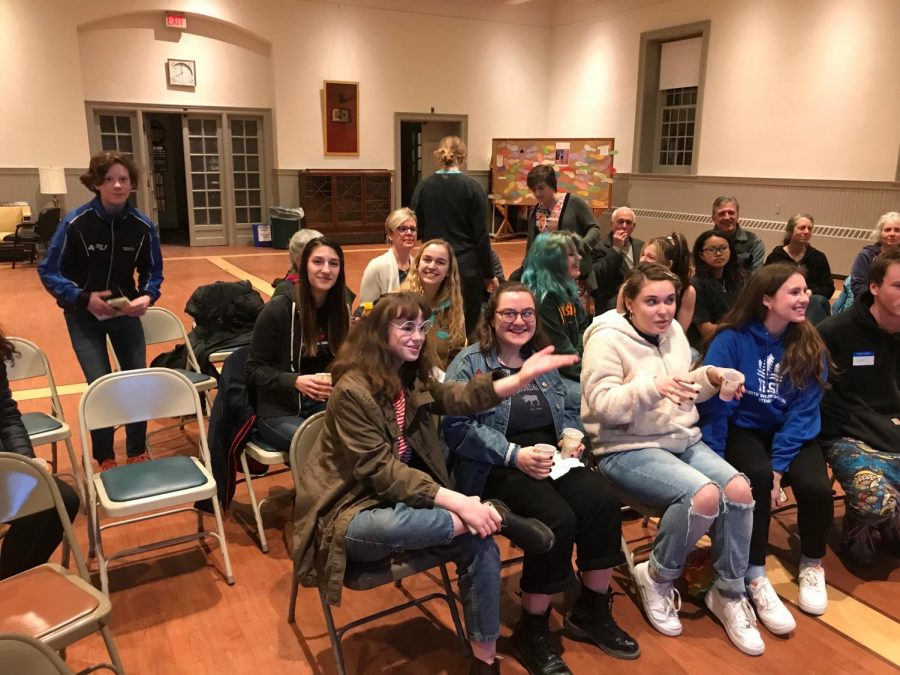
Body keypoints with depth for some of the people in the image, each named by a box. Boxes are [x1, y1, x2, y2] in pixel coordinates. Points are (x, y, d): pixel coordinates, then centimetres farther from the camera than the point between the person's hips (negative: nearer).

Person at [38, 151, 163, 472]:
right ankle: (105, 460, 15)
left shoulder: (143, 226, -11)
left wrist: (147, 296, -19)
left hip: (126, 313, 3)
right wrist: (83, 298, -25)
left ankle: (137, 453, 25)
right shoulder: (76, 223, -19)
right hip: (85, 316, -3)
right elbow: (48, 272, -12)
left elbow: (153, 272, 0)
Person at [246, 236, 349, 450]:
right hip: (278, 410, -4)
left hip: (323, 405, 5)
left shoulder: (340, 309, 4)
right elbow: (254, 369, -8)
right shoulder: (279, 309, -11)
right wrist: (295, 381, -23)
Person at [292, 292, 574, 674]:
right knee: (394, 525, -40)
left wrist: (522, 378, -24)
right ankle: (497, 518, -21)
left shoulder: (414, 379, 6)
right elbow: (380, 471, -24)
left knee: (479, 543, -16)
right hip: (353, 514, -6)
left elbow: (461, 398, -10)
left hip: (403, 501, 7)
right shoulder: (352, 390, -18)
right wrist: (457, 502, -30)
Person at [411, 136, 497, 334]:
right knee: (467, 328, 8)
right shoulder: (472, 187, -7)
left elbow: (415, 229, 5)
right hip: (467, 267, -3)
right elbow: (481, 236, -7)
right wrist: (489, 273, 1)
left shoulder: (423, 186, 0)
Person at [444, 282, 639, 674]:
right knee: (557, 519, -30)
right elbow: (457, 427, -13)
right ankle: (532, 630, -9)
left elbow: (569, 411, 22)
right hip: (497, 469, -6)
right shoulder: (469, 363, -3)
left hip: (554, 459, 6)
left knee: (604, 502, -21)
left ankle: (591, 612, 1)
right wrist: (514, 454, -21)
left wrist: (573, 434, -2)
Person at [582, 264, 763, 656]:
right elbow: (601, 404, -22)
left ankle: (729, 593, 6)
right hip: (627, 449, -7)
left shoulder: (673, 331, 9)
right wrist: (652, 387, -35)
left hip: (682, 440, 7)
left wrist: (709, 378, -3)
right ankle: (656, 578, -2)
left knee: (740, 490, -16)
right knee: (705, 496, -28)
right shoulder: (606, 339, -13)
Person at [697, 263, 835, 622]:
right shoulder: (732, 340, -15)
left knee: (816, 487, -25)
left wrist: (778, 467, -20)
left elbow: (803, 413, -9)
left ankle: (812, 565, 7)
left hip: (791, 433, 3)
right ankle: (755, 577, -16)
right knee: (757, 476, -33)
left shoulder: (811, 346, -5)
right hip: (744, 430, -2)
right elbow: (713, 405, -15)